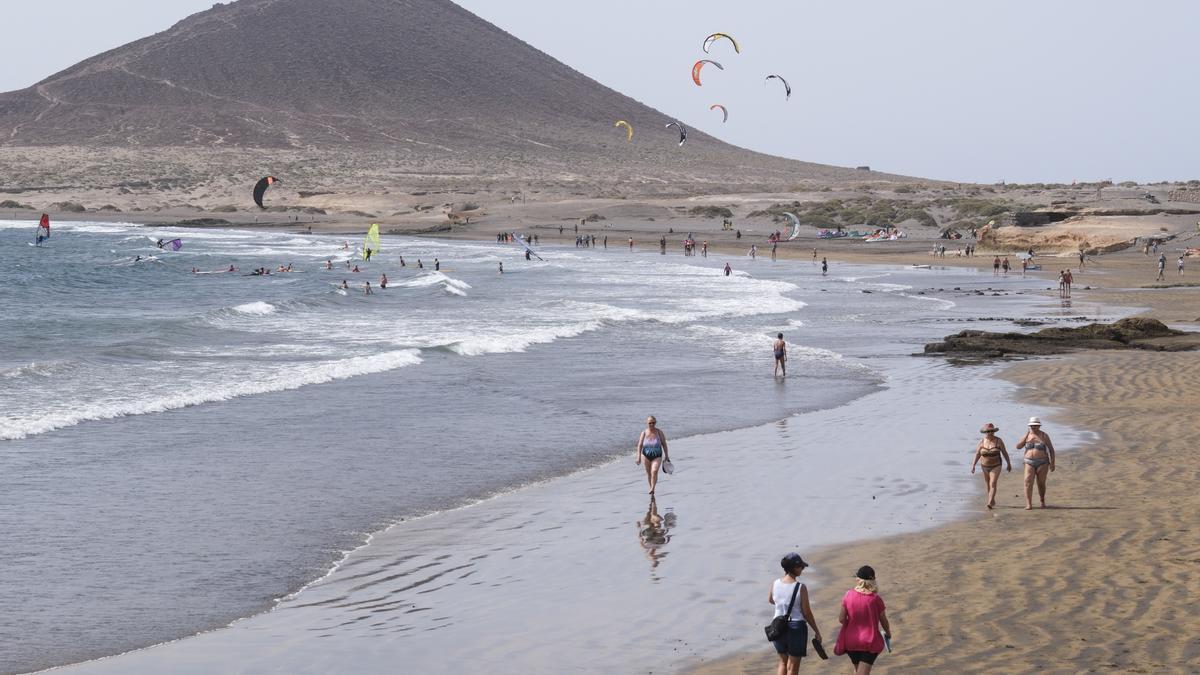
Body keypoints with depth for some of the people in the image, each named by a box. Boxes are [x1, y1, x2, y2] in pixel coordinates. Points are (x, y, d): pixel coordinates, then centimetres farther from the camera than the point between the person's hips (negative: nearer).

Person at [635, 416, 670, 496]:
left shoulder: (659, 432, -8)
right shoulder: (644, 433, -7)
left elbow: (664, 444, 0)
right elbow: (640, 445, -7)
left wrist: (666, 456, 2)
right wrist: (638, 457, -15)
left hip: (657, 456, -2)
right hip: (646, 455, 2)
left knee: (654, 471, -23)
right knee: (649, 473, 11)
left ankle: (652, 489, -21)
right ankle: (651, 488, 29)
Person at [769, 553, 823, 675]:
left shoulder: (775, 584, -4)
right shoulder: (801, 588, -17)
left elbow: (770, 600, 17)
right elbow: (807, 613, -11)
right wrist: (817, 632, 1)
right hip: (796, 627, -4)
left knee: (783, 662, 22)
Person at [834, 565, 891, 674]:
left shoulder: (849, 595, -10)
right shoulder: (875, 599, -13)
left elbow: (841, 619, -6)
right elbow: (883, 621, -1)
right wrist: (888, 634, 20)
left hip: (851, 641, 3)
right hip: (869, 642, -3)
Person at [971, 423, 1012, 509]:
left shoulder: (998, 441, -12)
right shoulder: (982, 442, -7)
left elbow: (1004, 452, -3)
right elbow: (977, 454, -5)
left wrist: (1009, 464, 1)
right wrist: (973, 466, -12)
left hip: (995, 466, -3)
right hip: (985, 466, 3)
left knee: (993, 484, -17)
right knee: (988, 485, 15)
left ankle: (990, 503, -25)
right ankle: (993, 501, 35)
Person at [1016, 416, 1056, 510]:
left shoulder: (1044, 436, -5)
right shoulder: (1027, 435, 4)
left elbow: (1051, 449, -2)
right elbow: (1018, 446, -2)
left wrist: (1052, 463, -8)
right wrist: (1025, 437, -12)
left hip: (1042, 463, -2)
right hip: (1030, 463, 2)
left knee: (1041, 484, 7)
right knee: (1028, 483, -15)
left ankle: (1042, 501, 33)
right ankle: (1029, 505, -18)